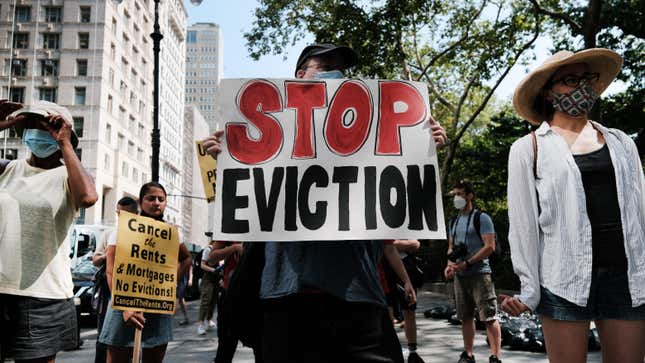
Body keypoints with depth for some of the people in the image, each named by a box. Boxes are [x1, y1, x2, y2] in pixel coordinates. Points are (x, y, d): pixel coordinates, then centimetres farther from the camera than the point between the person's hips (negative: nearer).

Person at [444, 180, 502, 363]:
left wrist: (467, 263, -18)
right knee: (465, 317, 13)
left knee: (489, 317, -6)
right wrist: (450, 264, 1)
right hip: (460, 275, 7)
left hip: (479, 274, -7)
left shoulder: (481, 218, -6)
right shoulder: (454, 221, 15)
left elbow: (490, 247, -13)